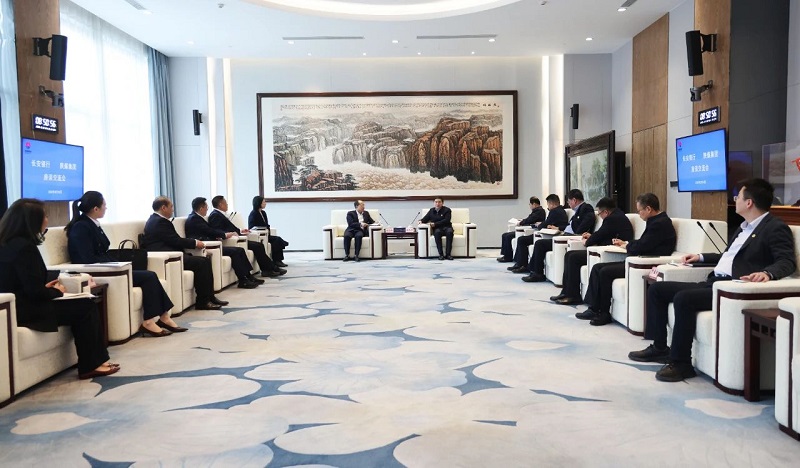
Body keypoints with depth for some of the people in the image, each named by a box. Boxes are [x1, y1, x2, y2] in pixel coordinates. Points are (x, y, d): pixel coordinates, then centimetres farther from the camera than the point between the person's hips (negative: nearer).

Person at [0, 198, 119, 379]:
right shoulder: (23, 247, -20)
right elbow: (35, 292, -21)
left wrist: (46, 288, 5)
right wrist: (56, 291, -3)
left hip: (16, 305, 9)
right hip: (23, 311, -9)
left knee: (85, 305, 8)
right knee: (86, 308, -4)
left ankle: (94, 361, 9)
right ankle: (90, 366, 5)